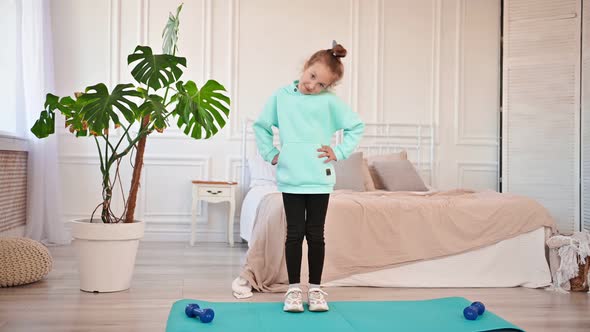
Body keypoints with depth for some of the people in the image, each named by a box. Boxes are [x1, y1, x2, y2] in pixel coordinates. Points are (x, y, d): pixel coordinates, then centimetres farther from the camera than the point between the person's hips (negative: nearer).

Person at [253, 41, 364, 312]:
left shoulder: (330, 101, -1)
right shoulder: (281, 96, 5)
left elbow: (356, 127, 5)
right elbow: (261, 125, 15)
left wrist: (340, 152, -2)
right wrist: (269, 153, 7)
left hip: (319, 178, -1)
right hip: (290, 179, 1)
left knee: (315, 234, 7)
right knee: (294, 233, 5)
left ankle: (315, 288, 18)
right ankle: (293, 288, 15)